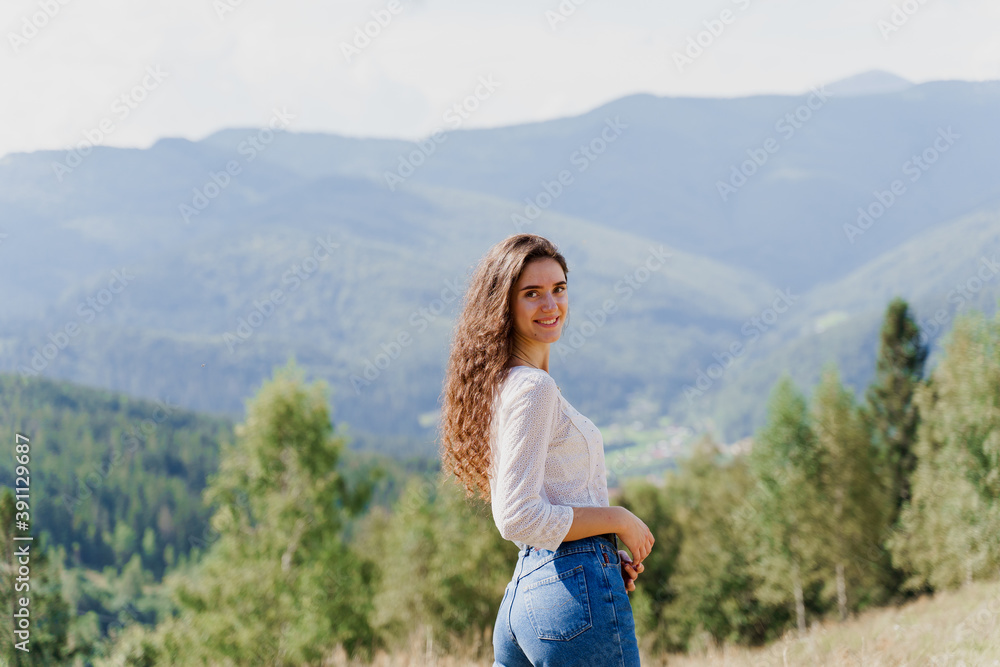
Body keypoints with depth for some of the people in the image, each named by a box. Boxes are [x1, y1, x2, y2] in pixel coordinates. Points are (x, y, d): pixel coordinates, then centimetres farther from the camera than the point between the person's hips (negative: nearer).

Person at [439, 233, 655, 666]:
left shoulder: (501, 383, 16)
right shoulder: (533, 387, -13)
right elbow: (518, 517, -21)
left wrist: (605, 554, 10)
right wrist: (619, 520, -11)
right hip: (576, 593, -9)